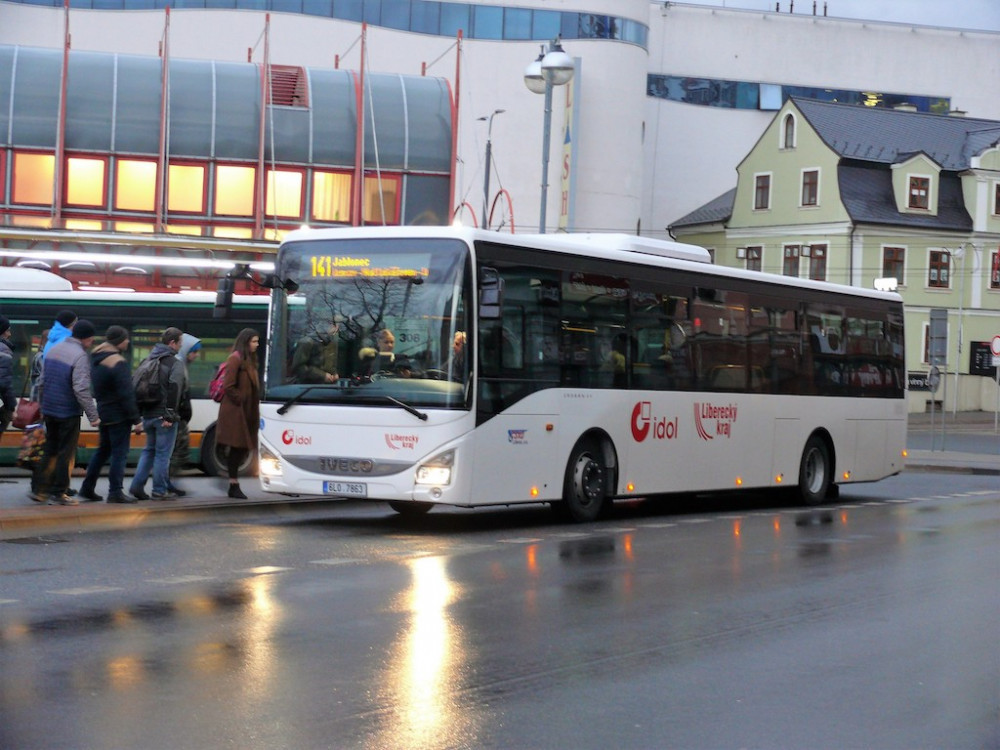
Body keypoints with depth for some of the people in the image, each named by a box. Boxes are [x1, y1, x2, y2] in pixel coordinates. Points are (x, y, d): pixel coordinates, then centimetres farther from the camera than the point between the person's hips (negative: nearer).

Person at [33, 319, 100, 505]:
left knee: (50, 450, 16)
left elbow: (43, 380, 14)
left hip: (49, 410, 7)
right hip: (69, 412, -7)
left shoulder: (53, 350, 7)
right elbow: (81, 389, -23)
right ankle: (58, 492, 7)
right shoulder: (80, 356, -18)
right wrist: (93, 415, -20)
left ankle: (41, 490, 16)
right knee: (65, 453, 3)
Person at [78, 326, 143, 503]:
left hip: (102, 412, 9)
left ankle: (87, 488, 20)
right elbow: (126, 394, -21)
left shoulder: (95, 359, 11)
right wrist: (136, 419, -18)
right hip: (118, 415, -9)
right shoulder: (119, 363, -19)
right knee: (119, 453, -3)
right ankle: (115, 492, -2)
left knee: (103, 450, 19)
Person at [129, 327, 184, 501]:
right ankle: (160, 490, 3)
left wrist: (139, 412, 16)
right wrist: (169, 415, -20)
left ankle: (137, 485, 8)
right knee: (163, 452, 0)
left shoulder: (148, 361, 13)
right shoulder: (175, 364, -10)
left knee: (149, 450, 18)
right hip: (163, 415, -7)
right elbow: (174, 390, -20)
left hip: (148, 414, 7)